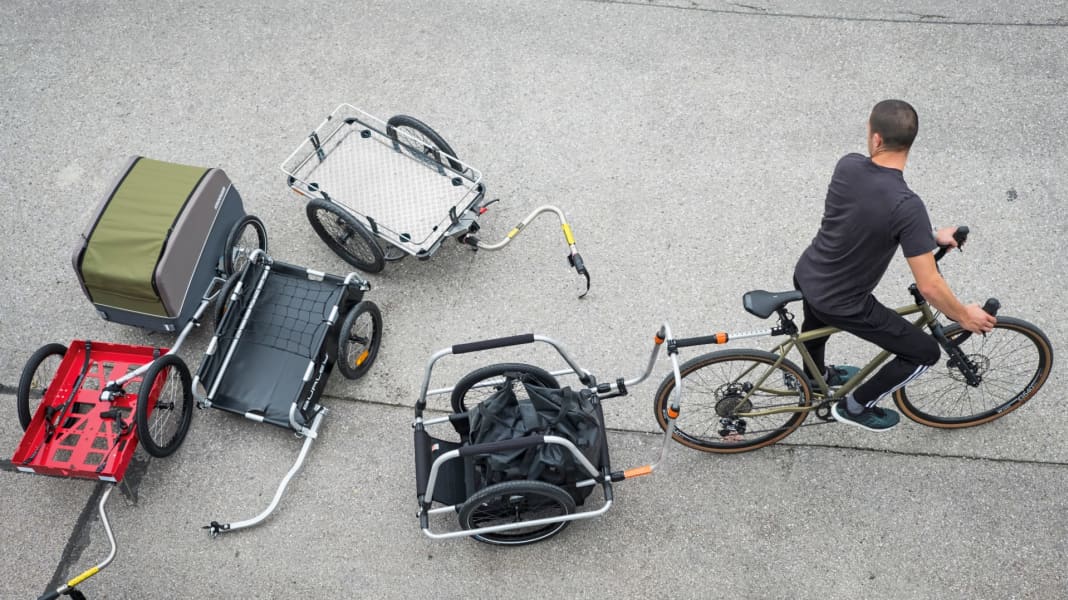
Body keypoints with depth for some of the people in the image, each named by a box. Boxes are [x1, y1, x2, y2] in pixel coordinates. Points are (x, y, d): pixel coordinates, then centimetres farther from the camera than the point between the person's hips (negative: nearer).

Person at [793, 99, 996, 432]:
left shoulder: (847, 166, -14)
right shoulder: (907, 206, -31)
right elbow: (929, 286, -25)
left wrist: (930, 235, 10)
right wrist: (964, 316, -6)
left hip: (805, 275, 6)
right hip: (841, 305, -6)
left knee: (817, 319, 40)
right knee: (925, 352, 12)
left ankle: (815, 375, 68)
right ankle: (855, 406, 28)